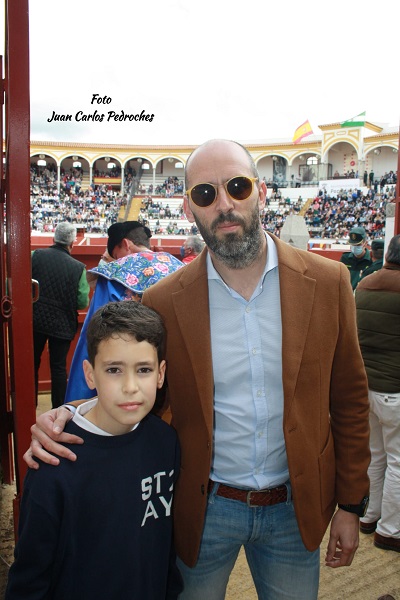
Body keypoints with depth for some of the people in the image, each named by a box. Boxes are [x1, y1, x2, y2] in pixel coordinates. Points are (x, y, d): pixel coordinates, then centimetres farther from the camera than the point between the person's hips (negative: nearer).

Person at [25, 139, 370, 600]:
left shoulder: (327, 282, -9)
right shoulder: (163, 302, -12)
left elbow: (348, 398, -1)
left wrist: (350, 504, 1)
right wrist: (67, 417, -19)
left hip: (297, 508, 1)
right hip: (204, 509, 0)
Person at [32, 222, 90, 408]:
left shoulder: (36, 255, -5)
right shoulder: (79, 267, -8)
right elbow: (83, 302, -7)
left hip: (35, 320, 1)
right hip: (63, 324, -1)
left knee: (32, 363, 18)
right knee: (58, 367, 11)